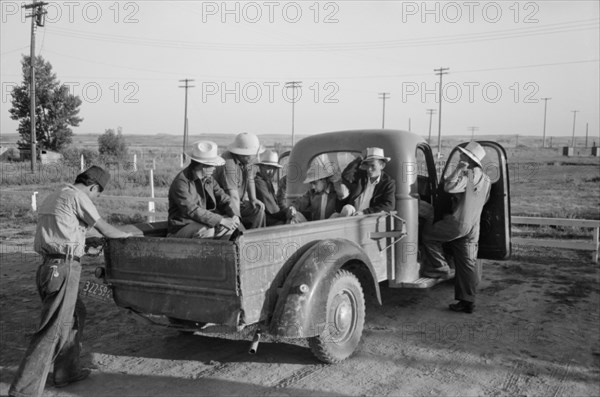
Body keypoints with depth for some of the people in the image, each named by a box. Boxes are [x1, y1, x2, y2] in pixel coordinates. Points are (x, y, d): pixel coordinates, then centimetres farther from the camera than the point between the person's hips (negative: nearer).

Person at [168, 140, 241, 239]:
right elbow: (192, 211, -28)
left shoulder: (208, 178, 6)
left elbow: (223, 198, 4)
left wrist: (234, 215, -17)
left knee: (233, 223, -8)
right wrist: (221, 220, -31)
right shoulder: (181, 182, -19)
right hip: (181, 229, -8)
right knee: (207, 230, -35)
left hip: (202, 225, 8)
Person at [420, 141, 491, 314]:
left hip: (458, 223, -8)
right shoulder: (485, 180, 14)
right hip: (473, 228, 8)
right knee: (468, 264, 10)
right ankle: (467, 301, 13)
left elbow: (449, 187, -27)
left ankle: (440, 268, 9)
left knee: (429, 234, 10)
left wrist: (459, 169, -16)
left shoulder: (467, 175, -14)